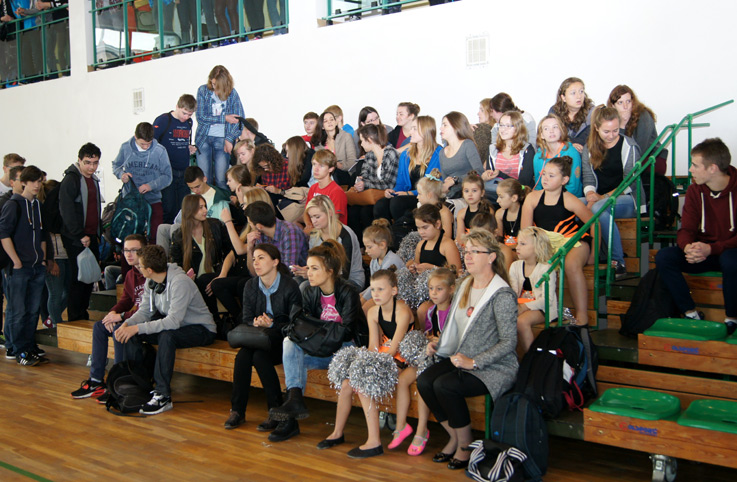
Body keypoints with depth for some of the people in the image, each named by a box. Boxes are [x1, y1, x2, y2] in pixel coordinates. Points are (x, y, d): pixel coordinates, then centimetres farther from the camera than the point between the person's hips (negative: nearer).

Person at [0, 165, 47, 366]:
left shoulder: (39, 206, 14)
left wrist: (43, 259, 14)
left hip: (37, 268, 7)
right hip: (17, 268, -6)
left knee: (33, 310, 10)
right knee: (17, 311, -1)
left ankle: (30, 348, 18)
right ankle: (20, 352, 6)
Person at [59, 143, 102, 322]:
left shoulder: (93, 179, 16)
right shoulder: (71, 180, -11)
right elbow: (67, 211, -18)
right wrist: (80, 236, -19)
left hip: (91, 237, 8)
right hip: (76, 239, -8)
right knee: (78, 278, -4)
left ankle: (83, 315, 22)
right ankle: (75, 320, 4)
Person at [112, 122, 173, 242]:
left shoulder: (160, 150, -5)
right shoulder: (125, 148, 0)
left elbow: (167, 176, -2)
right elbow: (116, 165, 15)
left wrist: (151, 185, -17)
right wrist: (121, 174, -7)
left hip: (153, 199, -1)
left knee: (155, 236, -4)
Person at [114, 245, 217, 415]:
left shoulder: (180, 282, -27)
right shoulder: (151, 282, 0)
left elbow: (174, 321, -33)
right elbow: (144, 311, 1)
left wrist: (138, 328, -34)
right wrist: (127, 324, -20)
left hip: (201, 330, -8)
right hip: (173, 326, 8)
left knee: (166, 335, -37)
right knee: (131, 334, -8)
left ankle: (163, 396, -29)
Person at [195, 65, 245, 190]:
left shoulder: (232, 93, 2)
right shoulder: (203, 90, 2)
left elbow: (240, 118, -1)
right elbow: (200, 117, -4)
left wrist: (229, 139, -10)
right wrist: (224, 118, -9)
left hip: (222, 139, -1)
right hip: (204, 138, 1)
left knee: (221, 180, -5)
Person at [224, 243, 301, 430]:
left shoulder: (290, 286, -11)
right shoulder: (250, 286, 6)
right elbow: (246, 319, 7)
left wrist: (271, 325, -24)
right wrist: (256, 323, -16)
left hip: (282, 340, -5)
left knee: (260, 356, -31)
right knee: (242, 356, -25)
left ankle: (277, 412, -20)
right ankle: (237, 410, -14)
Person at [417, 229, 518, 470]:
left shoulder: (502, 295, -14)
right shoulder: (464, 287, 11)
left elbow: (509, 342, -17)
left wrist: (474, 362, -22)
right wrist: (438, 345, 5)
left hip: (495, 367, -7)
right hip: (460, 359, 7)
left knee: (444, 385, -28)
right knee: (424, 380, -17)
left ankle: (466, 443, -4)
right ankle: (454, 437, 3)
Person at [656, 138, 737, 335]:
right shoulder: (695, 190, 1)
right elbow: (686, 229, -1)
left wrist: (711, 249, -32)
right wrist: (688, 247, -25)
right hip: (704, 251, 5)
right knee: (663, 257, -20)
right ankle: (691, 314, -14)